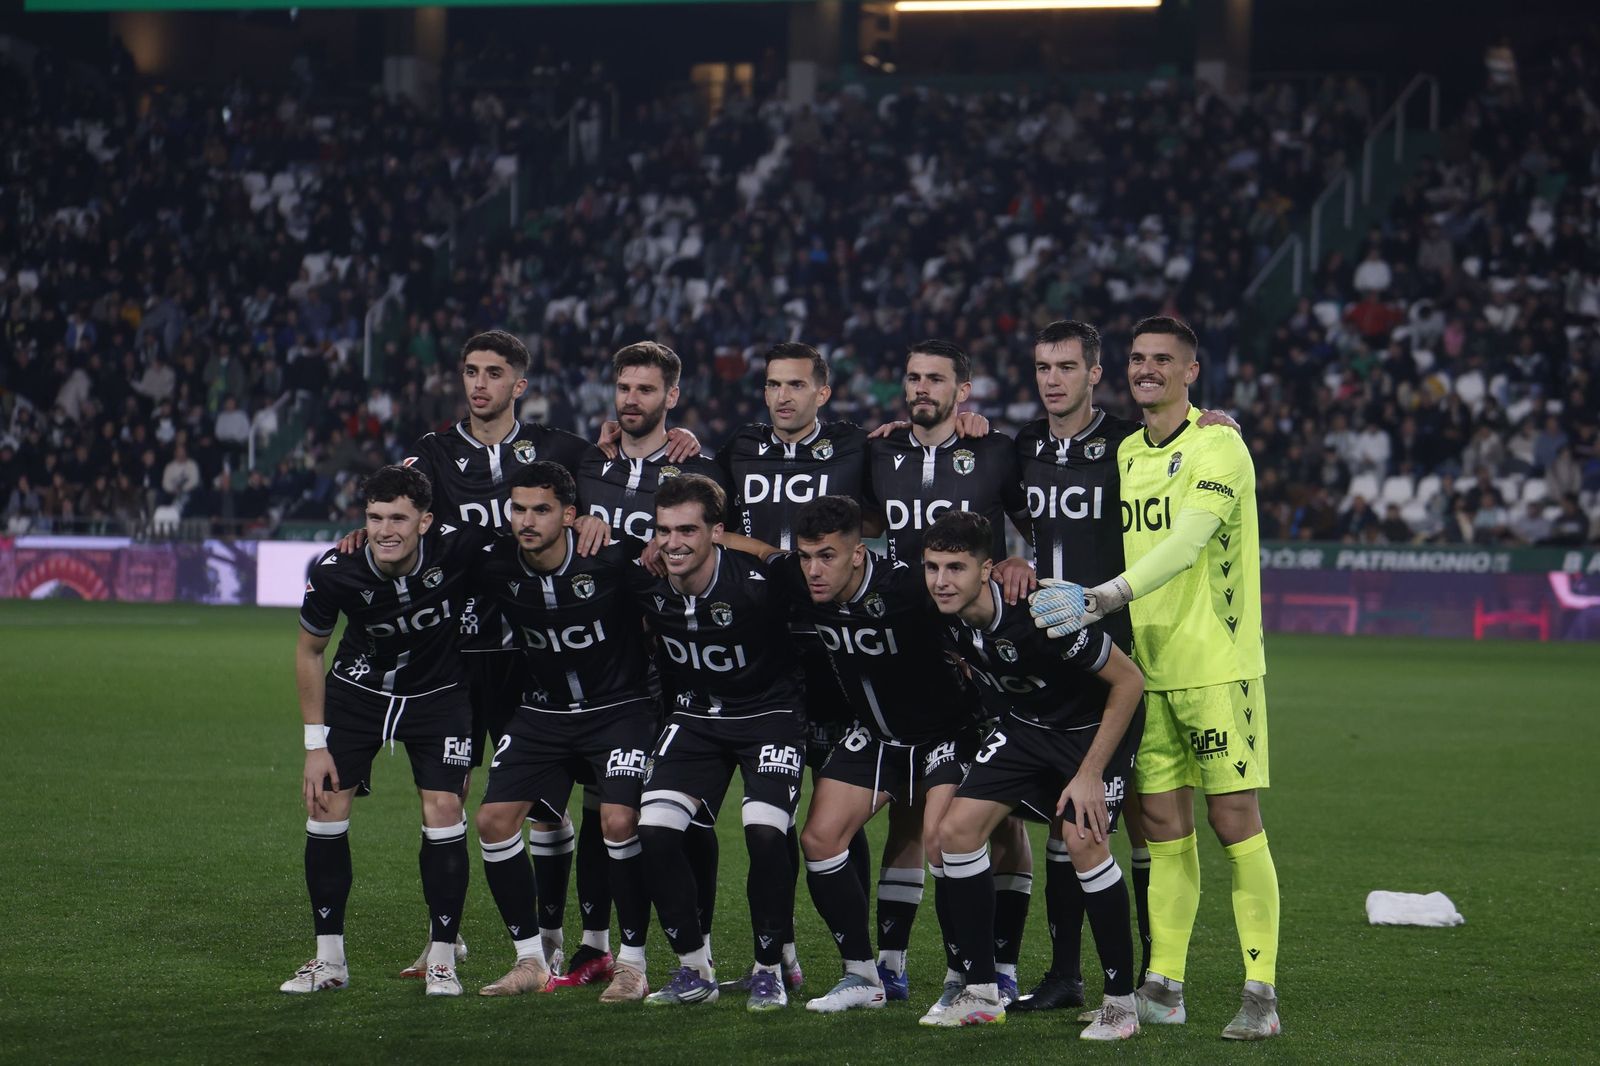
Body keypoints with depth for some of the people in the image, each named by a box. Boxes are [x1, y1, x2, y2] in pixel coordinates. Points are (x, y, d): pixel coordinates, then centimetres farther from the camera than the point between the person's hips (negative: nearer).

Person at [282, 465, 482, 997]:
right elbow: (309, 652, -6)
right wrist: (315, 744, -6)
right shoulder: (335, 571, -24)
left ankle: (442, 959, -1)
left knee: (443, 809, -14)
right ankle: (329, 958, 7)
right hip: (358, 689, 1)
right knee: (325, 806, -6)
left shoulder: (460, 549, -29)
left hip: (439, 694, -1)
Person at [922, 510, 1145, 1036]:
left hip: (1096, 724, -6)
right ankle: (982, 994, 4)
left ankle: (1121, 1001, -10)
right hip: (1022, 726, 6)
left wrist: (1090, 774, -24)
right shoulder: (943, 616, -16)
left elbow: (1129, 680, -26)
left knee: (1082, 839, -24)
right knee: (957, 828, -6)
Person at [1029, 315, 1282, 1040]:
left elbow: (1183, 544, -21)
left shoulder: (1218, 448, -9)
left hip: (1216, 665, -6)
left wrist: (1103, 598, -31)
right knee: (1162, 823, 7)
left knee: (1235, 822, -6)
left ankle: (1261, 991, -3)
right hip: (1147, 668, 6)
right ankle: (1163, 987, 12)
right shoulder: (1125, 452, 13)